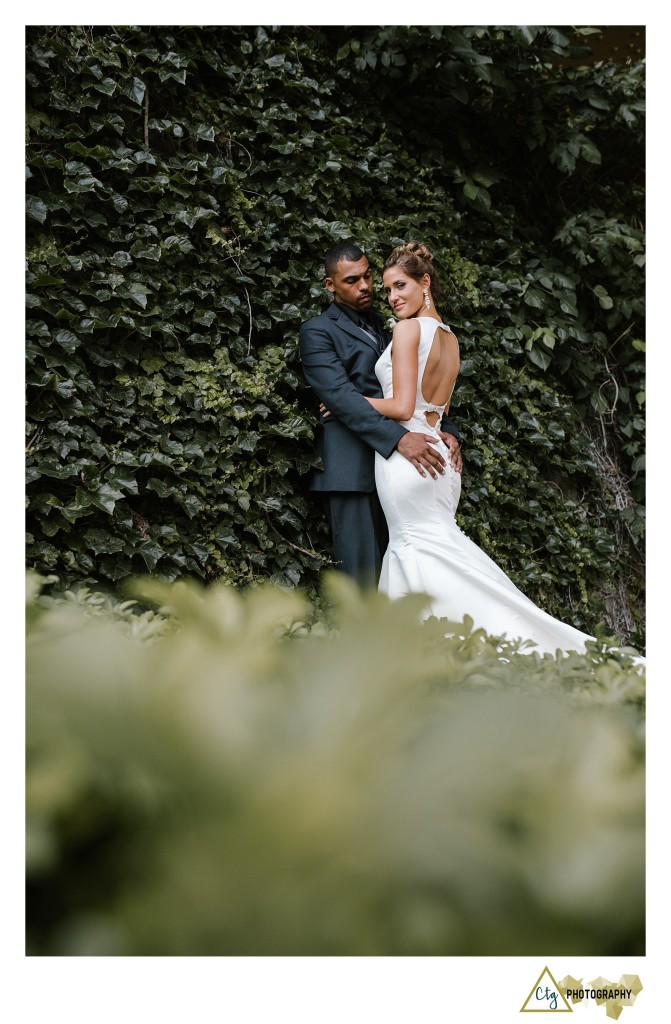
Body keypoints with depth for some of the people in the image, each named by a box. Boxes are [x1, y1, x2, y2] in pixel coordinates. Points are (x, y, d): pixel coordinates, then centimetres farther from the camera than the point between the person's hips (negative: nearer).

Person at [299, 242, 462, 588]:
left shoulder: (383, 327, 22)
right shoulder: (318, 332, 0)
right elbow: (340, 396, -14)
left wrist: (445, 430, -3)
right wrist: (398, 438, -27)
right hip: (352, 469, -6)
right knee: (361, 576, -9)